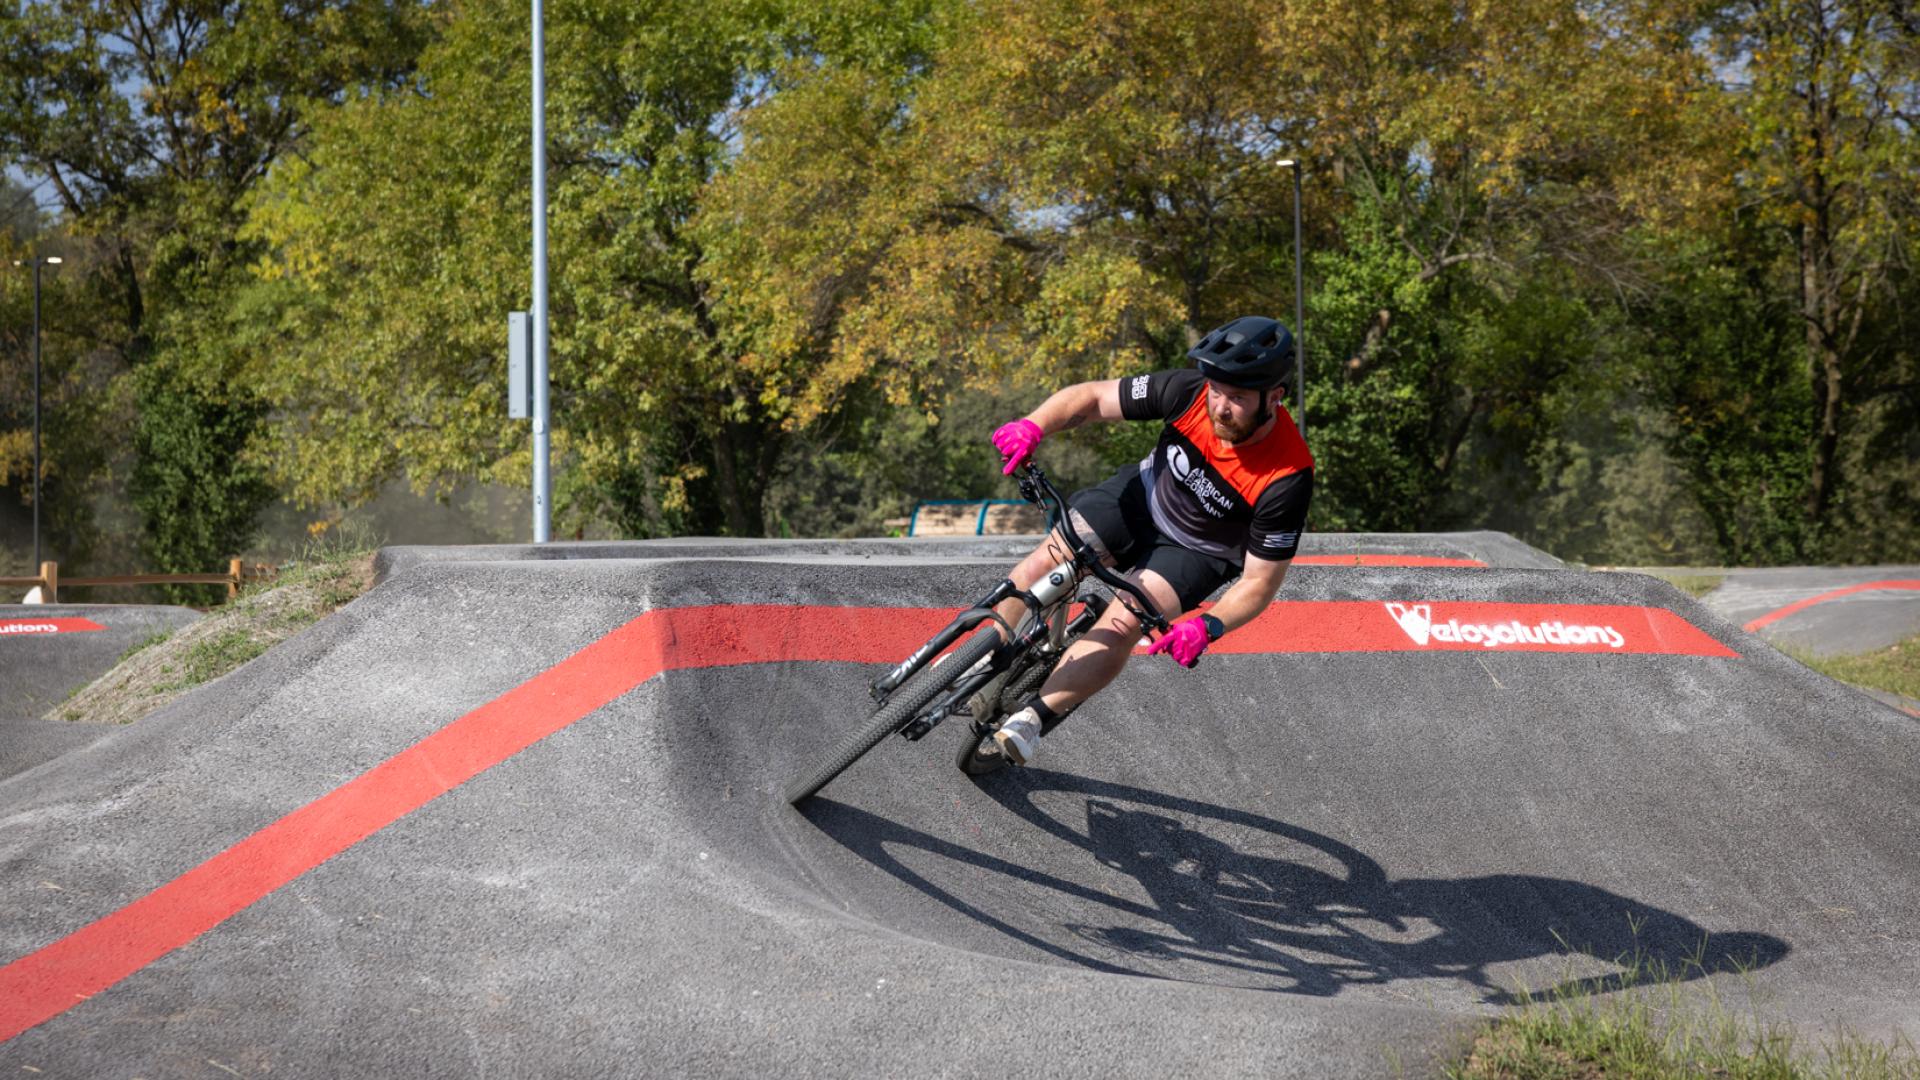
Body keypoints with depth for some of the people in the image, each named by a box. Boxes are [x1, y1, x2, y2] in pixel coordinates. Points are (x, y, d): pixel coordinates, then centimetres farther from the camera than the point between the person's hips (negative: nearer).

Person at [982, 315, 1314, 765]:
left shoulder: (1287, 478, -33)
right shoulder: (1190, 392, -26)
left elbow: (1261, 580, -24)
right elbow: (1091, 397, -18)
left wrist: (1208, 626, -40)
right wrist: (1033, 424, -36)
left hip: (1197, 551, -3)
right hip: (1144, 495, 3)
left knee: (1121, 626, -25)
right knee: (1044, 565, -14)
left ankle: (1029, 720, -15)